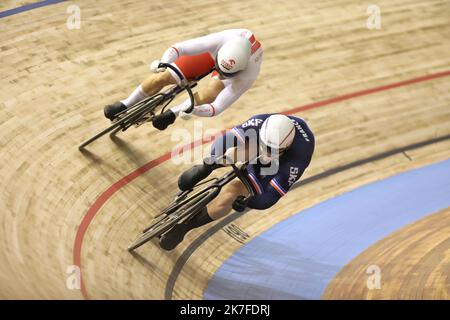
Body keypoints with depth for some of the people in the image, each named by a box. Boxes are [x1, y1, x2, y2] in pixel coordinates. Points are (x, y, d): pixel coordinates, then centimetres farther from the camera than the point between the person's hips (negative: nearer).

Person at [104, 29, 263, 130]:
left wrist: (193, 110, -57)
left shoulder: (247, 76, -42)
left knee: (211, 93, -31)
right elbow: (178, 48, -42)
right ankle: (126, 105, 17)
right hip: (213, 51, 1)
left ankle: (173, 113, -2)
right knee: (164, 76, -9)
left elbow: (218, 107, -39)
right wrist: (164, 63, -62)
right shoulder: (221, 40, -44)